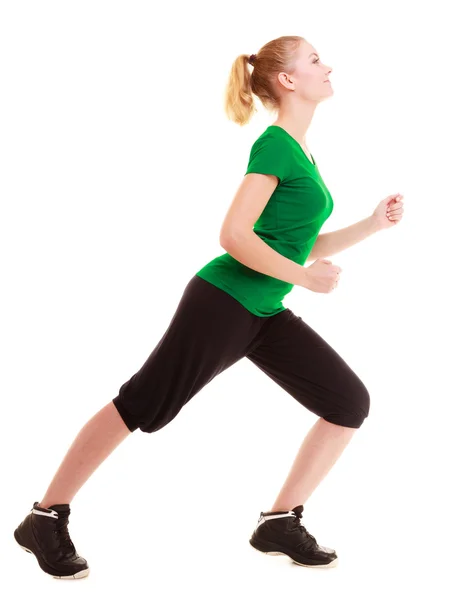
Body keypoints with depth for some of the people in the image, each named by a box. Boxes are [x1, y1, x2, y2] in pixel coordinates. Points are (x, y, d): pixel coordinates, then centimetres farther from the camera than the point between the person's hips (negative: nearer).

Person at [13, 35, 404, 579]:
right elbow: (235, 236, -21)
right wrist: (305, 277, -16)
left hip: (266, 314, 9)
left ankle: (280, 523, 8)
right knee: (140, 407, -3)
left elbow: (306, 245, 19)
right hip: (223, 301, -9)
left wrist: (374, 223, 13)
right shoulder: (275, 145, -13)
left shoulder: (300, 153, 14)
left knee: (350, 402, 2)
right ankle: (44, 519, 9)